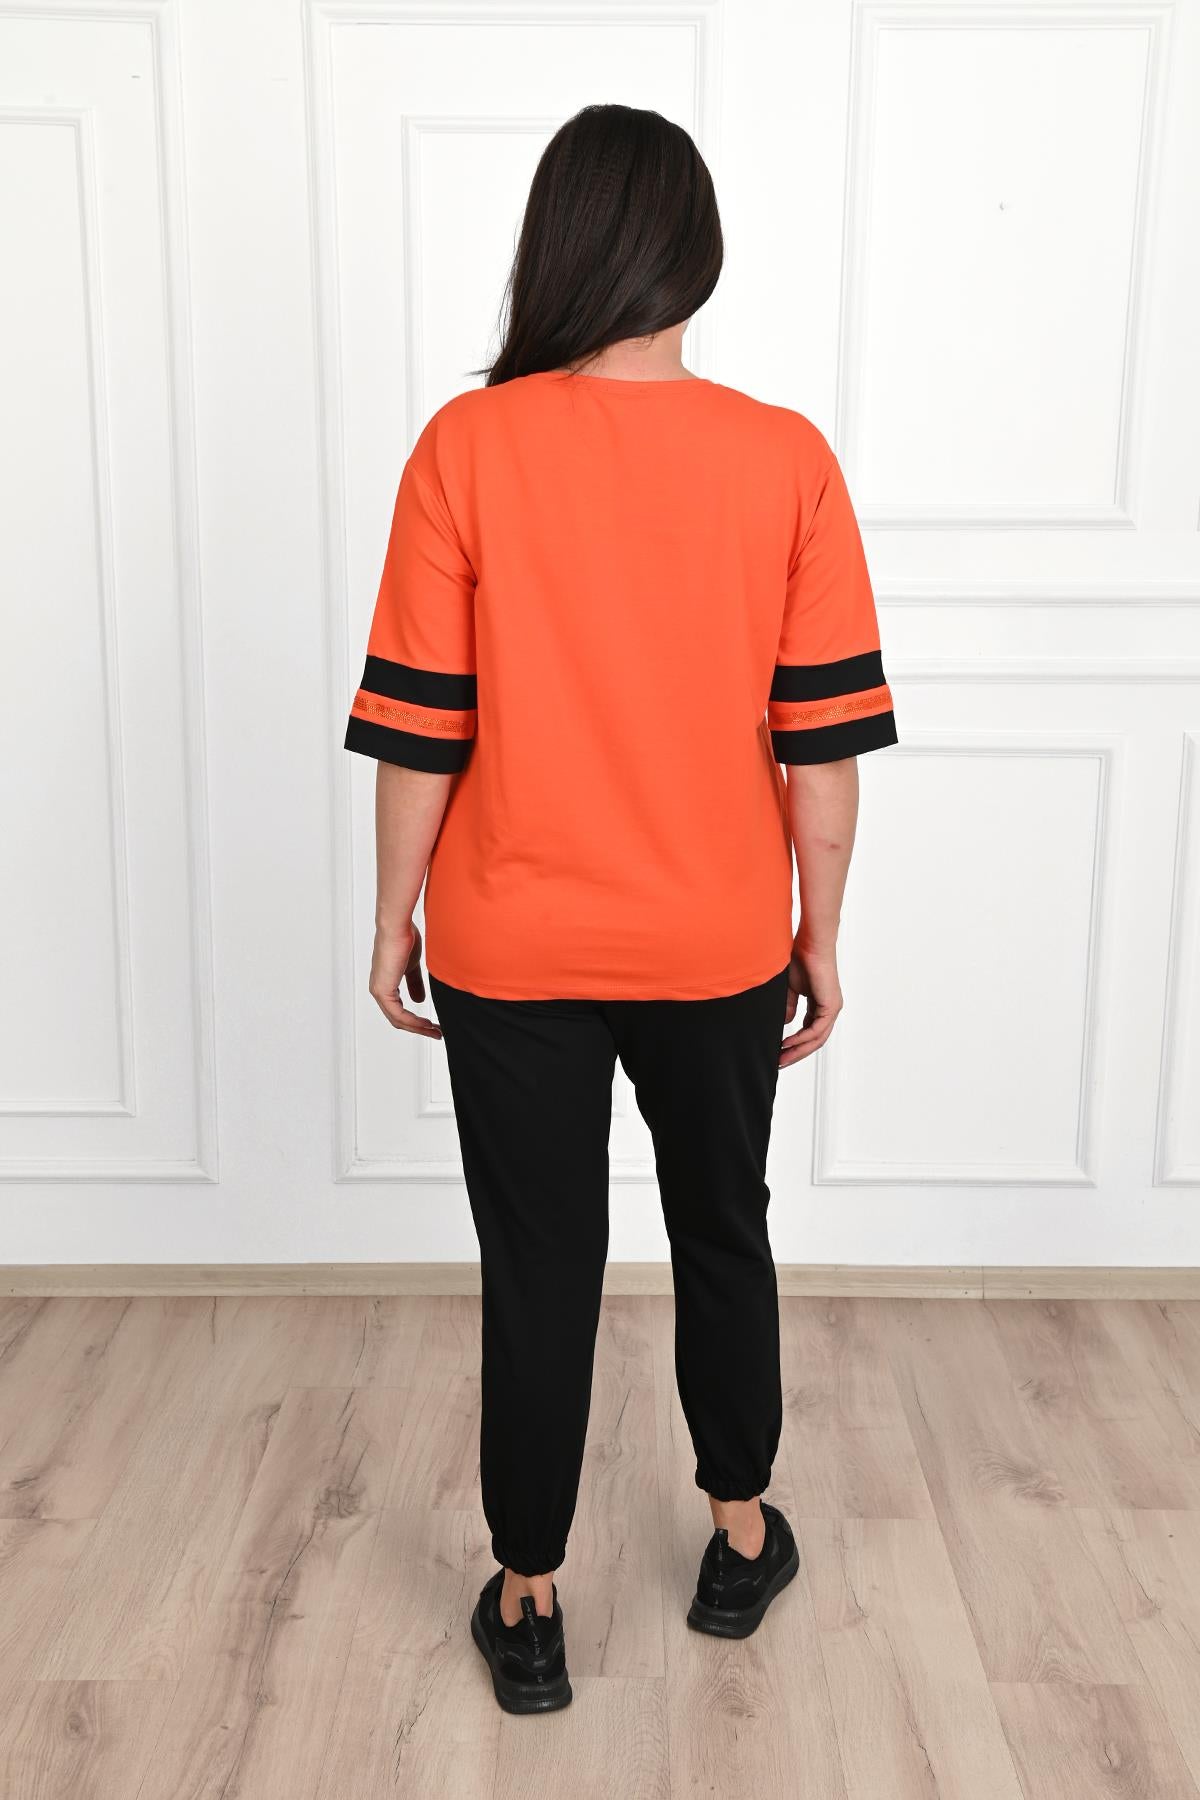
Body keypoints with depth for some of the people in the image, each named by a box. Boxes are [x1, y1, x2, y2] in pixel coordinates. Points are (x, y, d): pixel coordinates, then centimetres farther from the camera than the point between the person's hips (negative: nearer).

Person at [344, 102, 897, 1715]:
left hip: (512, 950, -1)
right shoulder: (784, 458, -8)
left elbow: (418, 730, -8)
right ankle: (742, 1539, 40)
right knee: (722, 1234, 22)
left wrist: (393, 918, 5)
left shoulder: (467, 448, -10)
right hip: (718, 948, 1)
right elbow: (824, 741, -6)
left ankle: (530, 1607, 29)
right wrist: (820, 936, 6)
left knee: (539, 1270, 13)